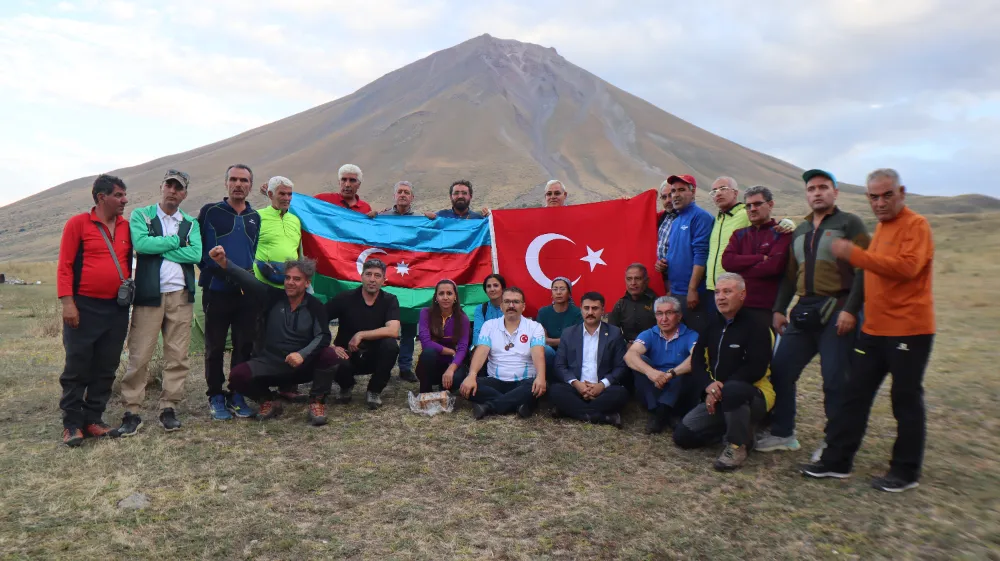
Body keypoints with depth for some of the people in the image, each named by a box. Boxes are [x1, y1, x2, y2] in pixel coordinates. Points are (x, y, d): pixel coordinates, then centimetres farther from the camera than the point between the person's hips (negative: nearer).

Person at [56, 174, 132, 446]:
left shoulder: (126, 227, 9)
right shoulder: (78, 224, -4)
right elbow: (64, 265, -7)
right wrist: (67, 302, -13)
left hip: (117, 309, 5)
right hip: (84, 308, -4)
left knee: (105, 370, 9)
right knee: (77, 369, 2)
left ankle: (93, 420, 20)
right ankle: (72, 424, 13)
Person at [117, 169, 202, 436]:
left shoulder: (190, 223, 13)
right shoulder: (141, 215, 6)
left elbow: (196, 254, -6)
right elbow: (141, 244, -14)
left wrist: (160, 250, -8)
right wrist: (176, 241, -6)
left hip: (181, 296, 3)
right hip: (148, 294, -2)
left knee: (177, 356, 4)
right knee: (139, 356, -2)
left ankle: (169, 408, 14)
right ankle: (132, 412, 7)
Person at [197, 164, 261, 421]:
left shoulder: (255, 217, 13)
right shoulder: (210, 211, 1)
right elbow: (198, 246, 3)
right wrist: (210, 269, -2)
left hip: (247, 292, 4)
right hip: (216, 291, -3)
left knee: (244, 345, 6)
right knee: (215, 346, 4)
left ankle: (236, 395, 17)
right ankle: (215, 396, 16)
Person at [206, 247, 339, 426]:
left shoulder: (314, 306, -4)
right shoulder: (273, 297, -2)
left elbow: (323, 336, -14)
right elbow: (249, 280, -18)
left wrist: (302, 354, -31)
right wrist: (224, 263, -34)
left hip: (303, 366, -1)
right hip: (269, 363, 2)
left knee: (329, 356, -30)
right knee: (237, 376, -22)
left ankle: (317, 403, -7)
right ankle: (269, 400, 8)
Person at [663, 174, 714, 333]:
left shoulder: (700, 216, -10)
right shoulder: (675, 221, 16)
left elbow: (701, 255, -18)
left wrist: (692, 289, -21)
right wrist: (670, 288, 13)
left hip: (693, 293, -9)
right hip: (675, 292, 9)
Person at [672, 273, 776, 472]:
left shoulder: (756, 325, -11)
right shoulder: (713, 325, 8)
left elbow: (756, 368, -20)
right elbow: (697, 361, 6)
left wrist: (723, 387, -24)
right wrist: (709, 386, -14)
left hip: (752, 396, -6)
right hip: (717, 397, 6)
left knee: (732, 390, -42)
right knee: (682, 436, -6)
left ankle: (739, 444, -16)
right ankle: (736, 429, 12)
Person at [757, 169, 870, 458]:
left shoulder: (849, 223, 0)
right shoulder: (800, 231, 20)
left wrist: (850, 309, -16)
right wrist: (779, 309, 13)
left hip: (836, 312, -6)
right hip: (803, 312, 6)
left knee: (835, 380, -3)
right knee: (781, 370, 4)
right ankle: (782, 433, 17)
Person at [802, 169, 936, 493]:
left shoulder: (915, 225, -10)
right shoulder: (881, 227, 16)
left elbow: (906, 266, -27)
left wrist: (853, 254, -27)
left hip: (909, 329, -8)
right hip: (874, 329, 8)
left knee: (906, 401, 4)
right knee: (855, 395, 9)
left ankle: (906, 472, 18)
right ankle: (837, 460, 16)